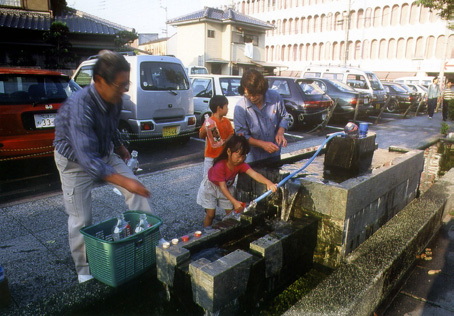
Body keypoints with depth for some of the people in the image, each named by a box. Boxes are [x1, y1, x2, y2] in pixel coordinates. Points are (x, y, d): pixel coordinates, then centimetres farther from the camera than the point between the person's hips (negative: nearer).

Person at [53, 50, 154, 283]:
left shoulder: (114, 99, -14)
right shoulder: (80, 106, -37)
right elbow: (87, 159, -43)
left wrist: (120, 147, 21)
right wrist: (124, 181, -47)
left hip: (104, 153, 6)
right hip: (75, 161, -6)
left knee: (137, 191, -5)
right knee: (80, 219, -2)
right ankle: (84, 270, 19)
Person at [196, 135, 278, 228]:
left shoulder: (241, 164, -23)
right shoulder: (220, 166, -37)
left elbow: (254, 174, -37)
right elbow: (223, 187, -36)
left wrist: (268, 182, -54)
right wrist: (235, 202, -43)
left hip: (228, 187, 5)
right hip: (210, 187, -5)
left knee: (230, 212, 3)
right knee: (210, 214, -3)